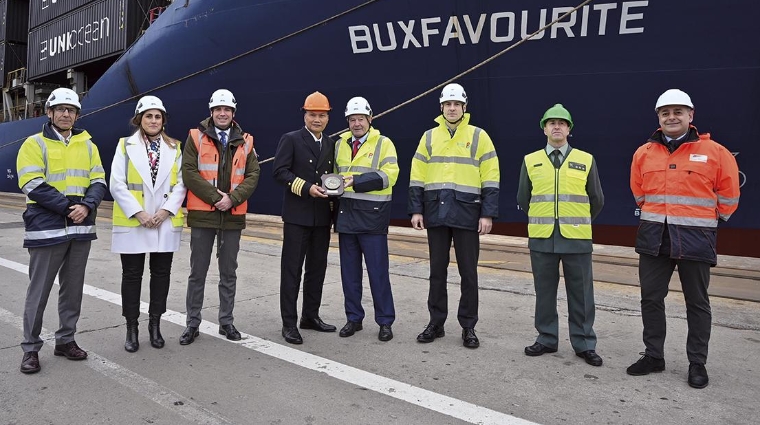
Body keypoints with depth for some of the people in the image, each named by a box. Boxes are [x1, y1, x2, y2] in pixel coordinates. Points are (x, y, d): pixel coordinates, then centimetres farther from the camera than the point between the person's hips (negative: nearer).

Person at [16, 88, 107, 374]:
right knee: (39, 290, 3)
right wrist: (69, 207, -17)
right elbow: (34, 186, -11)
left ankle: (66, 340, 24)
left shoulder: (87, 145, 11)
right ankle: (31, 348, 15)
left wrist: (86, 207, -14)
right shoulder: (34, 144, -1)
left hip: (81, 228, 4)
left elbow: (98, 182, 5)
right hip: (46, 229, -4)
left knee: (73, 289, 12)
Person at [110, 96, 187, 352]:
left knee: (161, 274, 8)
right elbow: (117, 184, -4)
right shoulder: (125, 145, 3)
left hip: (166, 222, 2)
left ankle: (155, 325, 22)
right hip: (132, 222, -2)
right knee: (132, 275, 5)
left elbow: (180, 184, 3)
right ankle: (132, 328, 17)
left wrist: (166, 210, -10)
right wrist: (138, 213, -13)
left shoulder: (174, 148, 9)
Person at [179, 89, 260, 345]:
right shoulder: (196, 137, 2)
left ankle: (226, 322, 23)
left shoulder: (245, 141, 8)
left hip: (233, 216, 2)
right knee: (198, 273, 6)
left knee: (229, 273, 11)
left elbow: (253, 175, 1)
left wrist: (232, 199, -13)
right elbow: (188, 172, -7)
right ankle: (192, 323, 18)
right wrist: (214, 196, -15)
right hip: (202, 214, -2)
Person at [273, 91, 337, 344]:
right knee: (292, 269, -1)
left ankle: (310, 316, 24)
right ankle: (289, 323, 6)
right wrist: (306, 188, -19)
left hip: (322, 217, 6)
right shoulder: (290, 140, -2)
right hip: (297, 215, -6)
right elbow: (279, 171, -11)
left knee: (317, 267, 11)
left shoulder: (330, 144, 14)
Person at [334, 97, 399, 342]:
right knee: (349, 271, 10)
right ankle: (354, 318, 23)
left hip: (372, 214, -5)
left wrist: (357, 181, -21)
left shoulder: (383, 143, -1)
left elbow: (389, 175, -13)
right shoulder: (340, 144, 14)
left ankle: (385, 321, 11)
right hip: (346, 213, 5)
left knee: (378, 271, -1)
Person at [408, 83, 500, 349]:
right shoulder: (429, 136, 10)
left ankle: (468, 327, 17)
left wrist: (488, 214, -8)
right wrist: (416, 210, 0)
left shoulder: (479, 136, 2)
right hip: (436, 212, 2)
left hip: (467, 213, -2)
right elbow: (417, 177, 8)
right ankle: (436, 323, 22)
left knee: (468, 272, 4)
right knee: (437, 270, 10)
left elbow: (490, 179, -1)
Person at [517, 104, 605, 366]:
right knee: (544, 291, 8)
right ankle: (547, 339, 21)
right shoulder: (530, 161, 6)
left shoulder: (586, 160, 4)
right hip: (541, 238, 1)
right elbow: (523, 199, 15)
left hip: (577, 239, -1)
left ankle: (584, 344, 17)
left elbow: (596, 200, 13)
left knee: (580, 293, 5)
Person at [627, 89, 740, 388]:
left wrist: (708, 220, 13)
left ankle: (697, 363, 21)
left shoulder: (713, 152, -4)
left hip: (695, 239, -3)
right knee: (651, 298, 9)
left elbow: (728, 194, 6)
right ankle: (653, 356, 23)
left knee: (697, 302, 8)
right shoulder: (644, 153, 5)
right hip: (654, 237, 3)